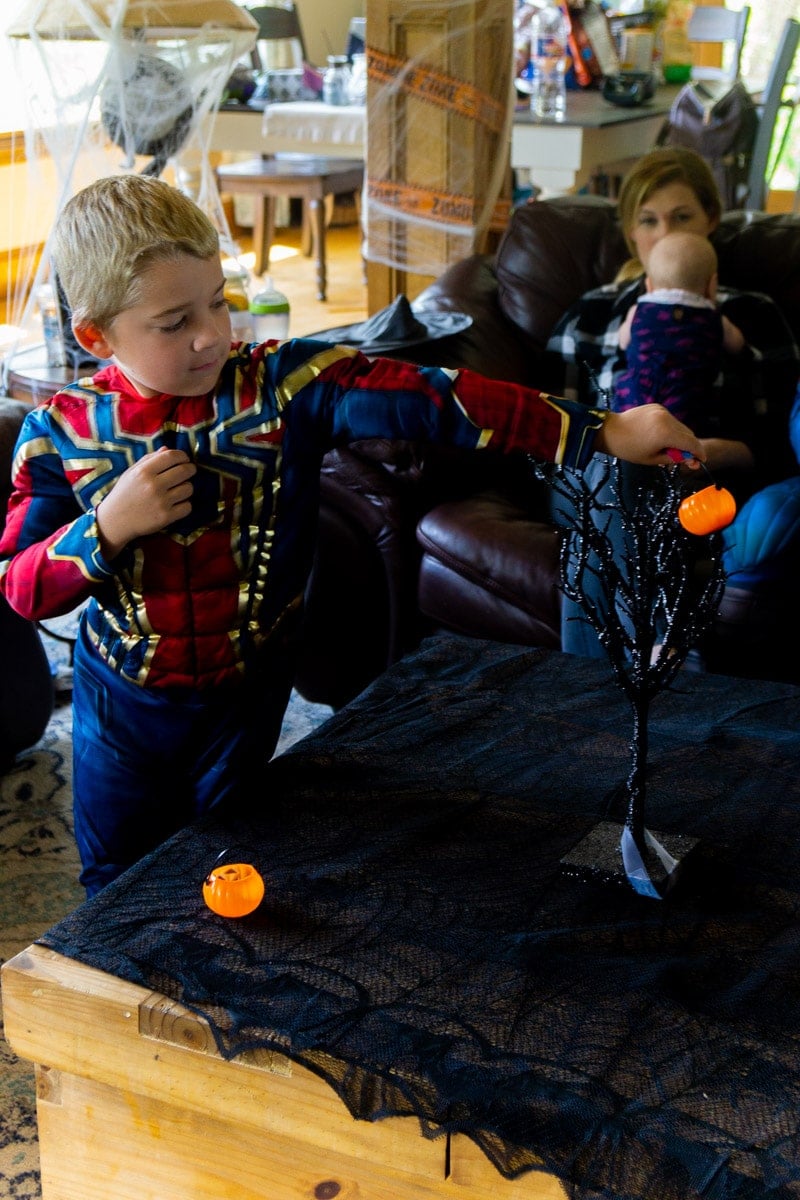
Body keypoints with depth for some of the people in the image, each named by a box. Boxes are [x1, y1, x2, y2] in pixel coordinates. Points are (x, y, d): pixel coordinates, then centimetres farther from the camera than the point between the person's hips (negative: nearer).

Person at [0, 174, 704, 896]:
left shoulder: (285, 384, -19)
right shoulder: (61, 430, -14)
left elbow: (429, 401, -29)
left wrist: (601, 433, -36)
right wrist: (108, 528, -30)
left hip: (247, 693, 0)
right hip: (120, 701, 1)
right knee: (117, 883, 21)